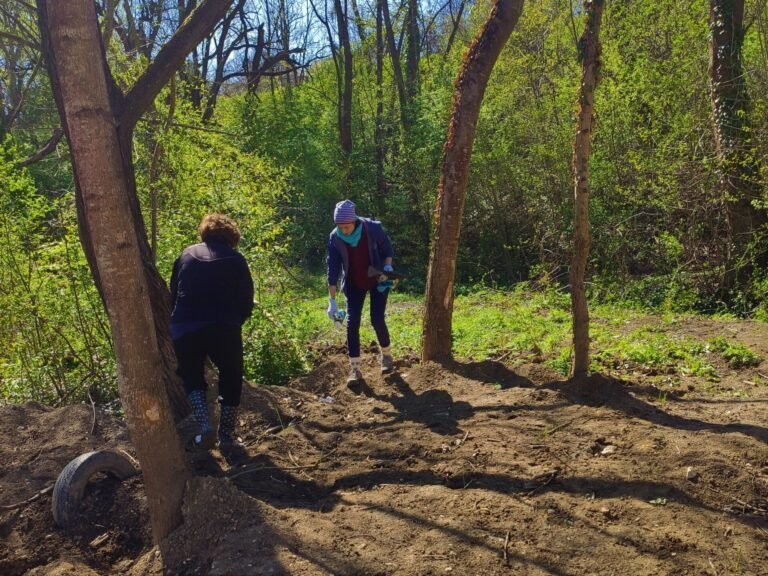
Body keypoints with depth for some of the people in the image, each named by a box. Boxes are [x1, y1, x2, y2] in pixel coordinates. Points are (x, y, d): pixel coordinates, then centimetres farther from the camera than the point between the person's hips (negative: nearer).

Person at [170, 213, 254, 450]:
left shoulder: (186, 255, 15)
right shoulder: (235, 259, 7)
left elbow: (173, 294, 17)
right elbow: (246, 301, 4)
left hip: (184, 330, 2)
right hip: (224, 329, -2)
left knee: (192, 378, 23)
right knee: (231, 380, 20)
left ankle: (204, 428, 5)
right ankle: (227, 436, 19)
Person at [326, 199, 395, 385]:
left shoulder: (373, 228, -23)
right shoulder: (335, 238, -18)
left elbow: (387, 249, -5)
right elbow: (332, 269, -16)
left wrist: (387, 266, -23)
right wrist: (332, 301, -20)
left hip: (378, 281, -2)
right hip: (354, 284, 2)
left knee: (377, 320, -7)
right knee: (352, 322, -6)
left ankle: (386, 354, 22)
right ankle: (355, 368, 3)